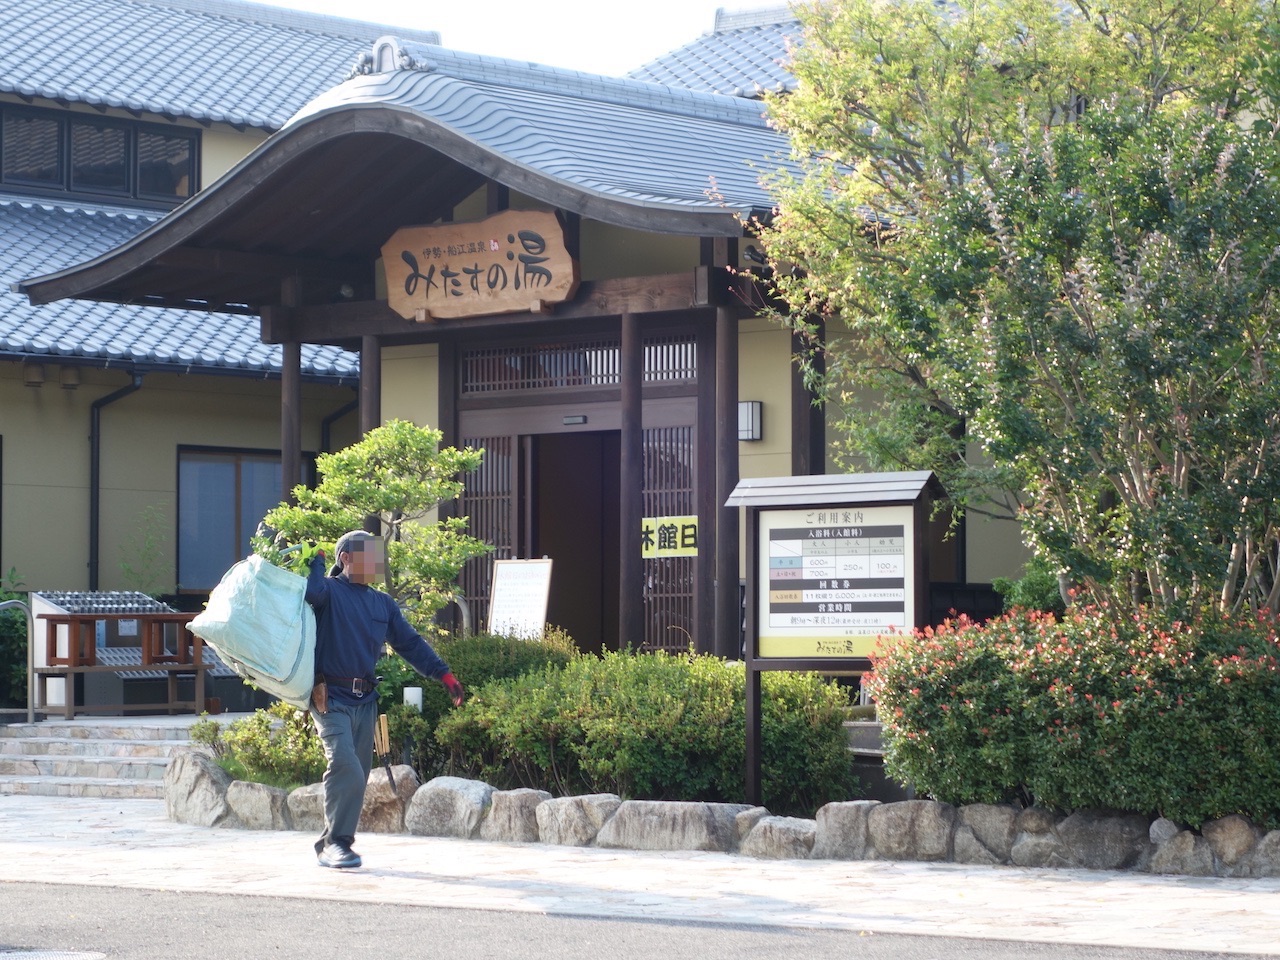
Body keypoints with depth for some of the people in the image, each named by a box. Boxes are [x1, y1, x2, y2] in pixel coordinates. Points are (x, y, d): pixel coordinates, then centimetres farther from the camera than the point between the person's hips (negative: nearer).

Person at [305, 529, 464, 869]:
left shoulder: (382, 604, 18)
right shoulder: (329, 592, -2)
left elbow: (410, 643, 18)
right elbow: (312, 591, -27)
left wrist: (443, 674, 8)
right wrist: (316, 562, -7)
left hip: (365, 701, 7)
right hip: (331, 699, -7)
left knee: (357, 776, 8)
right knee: (346, 769, -19)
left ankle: (332, 843, 17)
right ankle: (335, 843, -14)